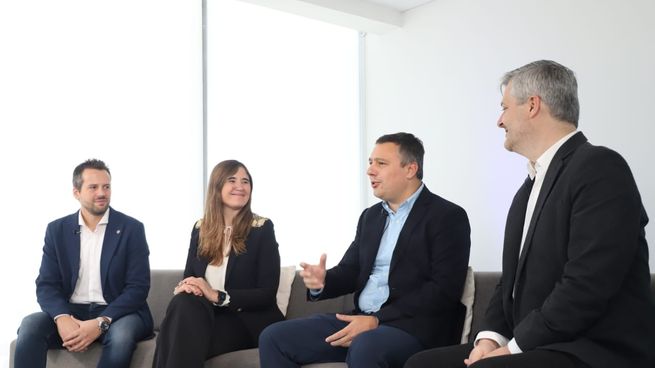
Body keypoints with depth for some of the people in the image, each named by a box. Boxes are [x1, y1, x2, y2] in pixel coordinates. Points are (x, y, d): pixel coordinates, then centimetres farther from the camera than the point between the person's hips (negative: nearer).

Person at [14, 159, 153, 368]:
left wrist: (100, 323, -23)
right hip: (70, 312, 2)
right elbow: (46, 285, 1)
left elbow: (138, 287, -7)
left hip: (115, 313, -2)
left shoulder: (131, 228, -2)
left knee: (122, 333, -35)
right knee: (30, 326, -27)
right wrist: (62, 318, -22)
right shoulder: (57, 230, 7)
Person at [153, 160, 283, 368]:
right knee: (183, 302, -33)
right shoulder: (200, 229, 11)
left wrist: (217, 296, -22)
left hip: (249, 322, -3)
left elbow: (267, 294, -9)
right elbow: (188, 276, 12)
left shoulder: (262, 228, -3)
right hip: (208, 316, 4)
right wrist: (184, 287, -15)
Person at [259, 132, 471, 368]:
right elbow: (350, 271, 17)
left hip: (413, 328, -7)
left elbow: (444, 290, -14)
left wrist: (377, 321, -18)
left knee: (365, 347, -39)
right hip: (362, 321, 7)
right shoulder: (371, 216, 18)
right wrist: (322, 282, -8)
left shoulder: (448, 217, -4)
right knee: (274, 337, -5)